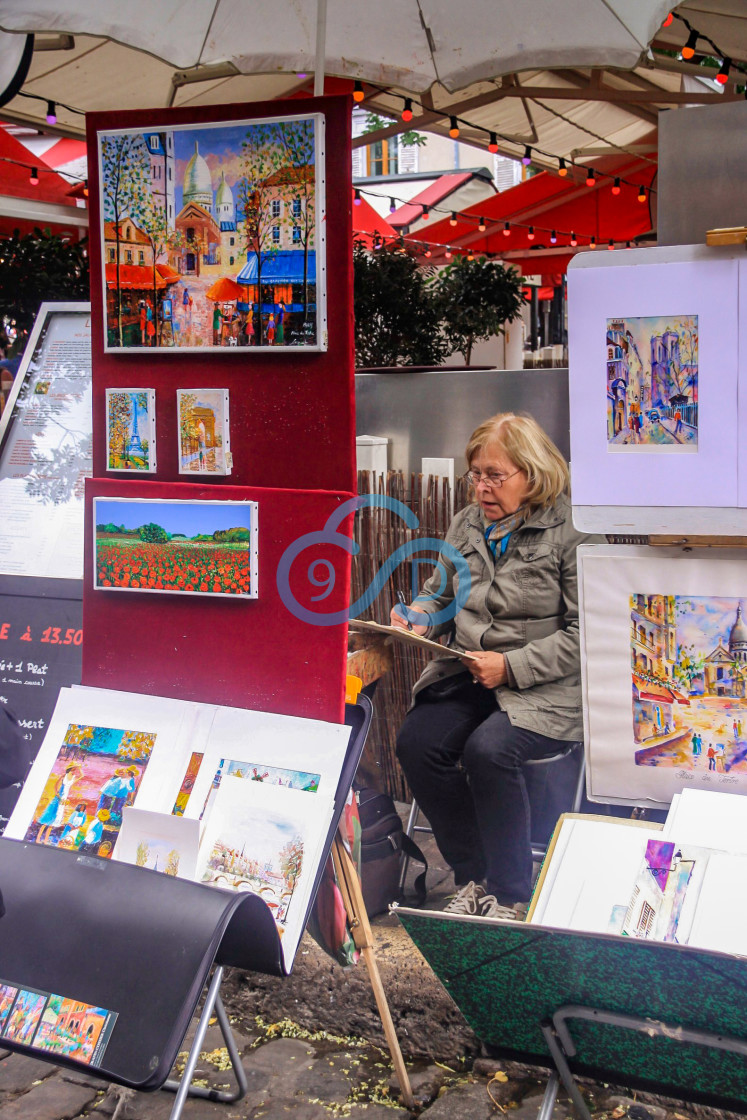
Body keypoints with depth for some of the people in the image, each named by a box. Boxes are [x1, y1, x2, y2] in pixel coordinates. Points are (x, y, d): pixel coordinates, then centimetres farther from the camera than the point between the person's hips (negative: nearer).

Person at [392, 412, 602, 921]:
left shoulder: (570, 530, -9)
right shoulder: (467, 524, 11)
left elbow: (584, 632, -12)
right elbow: (439, 593, 24)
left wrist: (512, 666, -18)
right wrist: (417, 618, 1)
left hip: (547, 687, -6)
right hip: (468, 674, 6)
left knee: (488, 749, -31)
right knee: (416, 742, -18)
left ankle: (510, 895, -9)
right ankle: (473, 877, 1)